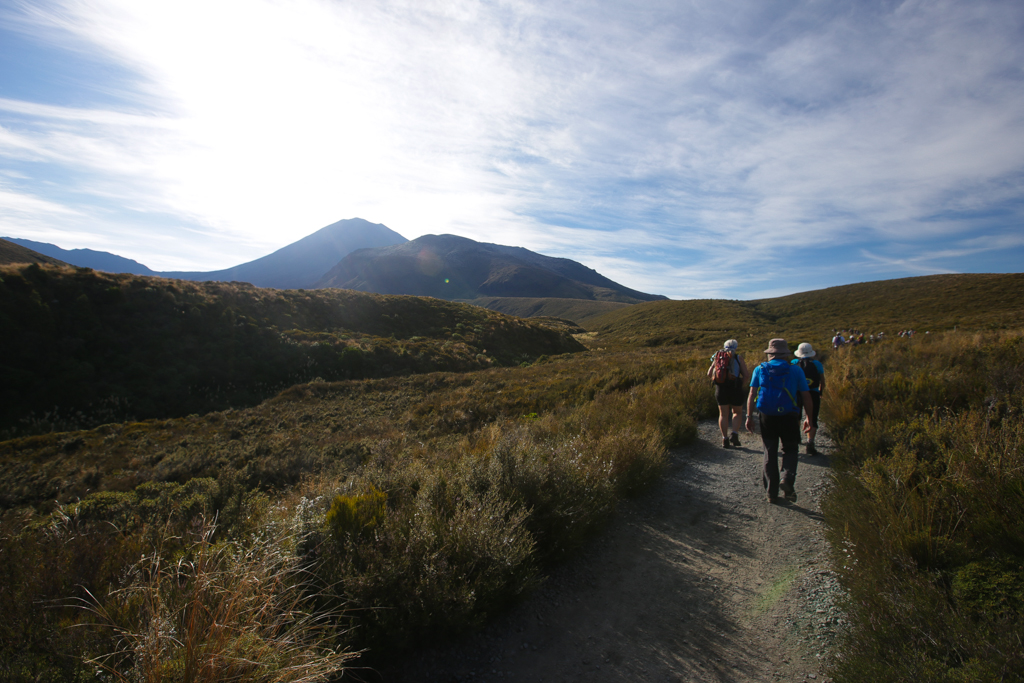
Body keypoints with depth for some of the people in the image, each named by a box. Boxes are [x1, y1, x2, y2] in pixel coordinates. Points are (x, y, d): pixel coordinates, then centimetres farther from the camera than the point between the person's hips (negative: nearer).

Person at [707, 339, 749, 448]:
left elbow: (709, 374, 6)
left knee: (723, 414, 11)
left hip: (721, 389, 2)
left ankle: (725, 439, 6)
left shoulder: (718, 357, 7)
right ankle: (735, 434, -1)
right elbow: (746, 375, -4)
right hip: (735, 389, -2)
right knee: (737, 413, 17)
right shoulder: (738, 357, 0)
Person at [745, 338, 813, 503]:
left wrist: (749, 417, 2)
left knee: (770, 453, 11)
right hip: (788, 416, -1)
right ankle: (787, 479, -10)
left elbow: (752, 394, -1)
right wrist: (809, 418, 14)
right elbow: (806, 397, 4)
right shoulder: (795, 370, 2)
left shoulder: (760, 369, 3)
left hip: (766, 417, 1)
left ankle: (772, 492, 14)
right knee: (790, 450, 16)